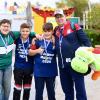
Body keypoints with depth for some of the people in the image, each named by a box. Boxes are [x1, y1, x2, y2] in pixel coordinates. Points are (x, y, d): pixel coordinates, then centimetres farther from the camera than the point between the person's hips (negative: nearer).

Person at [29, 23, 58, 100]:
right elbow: (30, 52, 2)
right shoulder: (38, 41, -5)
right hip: (39, 71, -1)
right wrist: (37, 51, -16)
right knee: (38, 91, 9)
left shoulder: (55, 42, -2)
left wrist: (54, 44, -9)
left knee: (51, 91, 15)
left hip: (51, 72, 1)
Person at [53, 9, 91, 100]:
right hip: (62, 65, 6)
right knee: (67, 89, 17)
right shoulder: (56, 31, 13)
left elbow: (86, 41, -5)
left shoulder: (74, 27, -3)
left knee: (80, 88, -1)